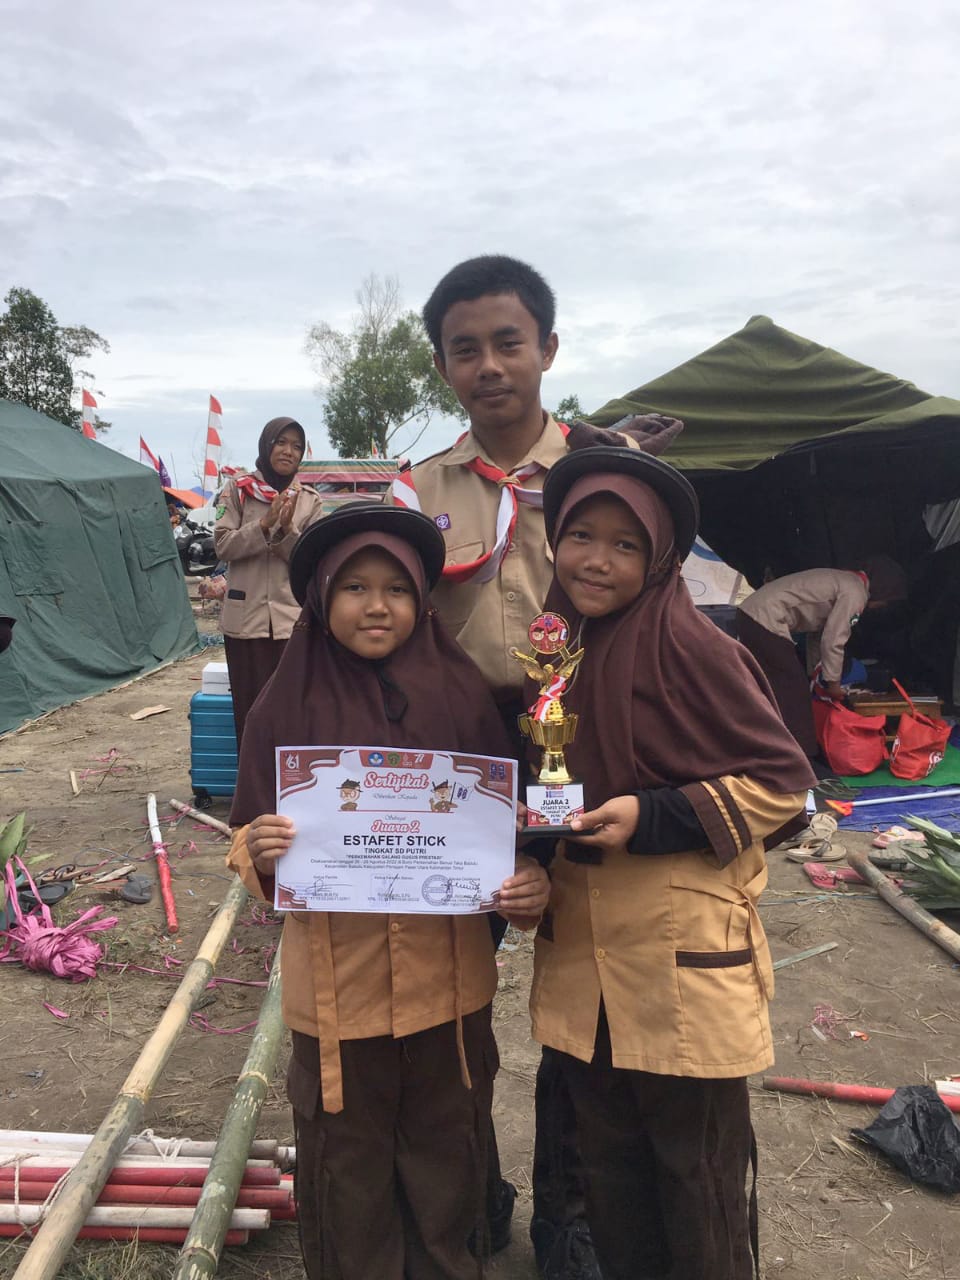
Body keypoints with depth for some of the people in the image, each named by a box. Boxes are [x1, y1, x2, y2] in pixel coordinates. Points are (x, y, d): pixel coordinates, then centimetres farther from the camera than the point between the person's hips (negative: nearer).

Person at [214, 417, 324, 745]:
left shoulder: (309, 500, 8)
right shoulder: (238, 489, 5)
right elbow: (223, 545, -2)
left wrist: (287, 529, -15)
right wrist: (265, 524, -15)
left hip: (293, 619, 1)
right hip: (245, 616, 0)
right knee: (249, 708, 4)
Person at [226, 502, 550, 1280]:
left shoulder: (461, 695, -6)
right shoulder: (289, 707, -7)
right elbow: (252, 844, -2)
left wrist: (529, 884, -16)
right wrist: (260, 852, -24)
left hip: (449, 978, 1)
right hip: (337, 983, -1)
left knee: (446, 1157, 20)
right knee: (348, 1164, 17)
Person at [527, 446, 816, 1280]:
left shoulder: (688, 645, -16)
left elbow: (783, 779, -13)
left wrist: (651, 820, -21)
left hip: (684, 955, -6)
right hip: (581, 952, 6)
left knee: (697, 1172, 13)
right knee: (611, 1159, 22)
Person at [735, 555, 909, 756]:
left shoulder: (842, 580, 21)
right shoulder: (855, 593, -9)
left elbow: (817, 633, 25)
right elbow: (832, 641, -10)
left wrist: (816, 671, 25)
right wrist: (833, 682, 2)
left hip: (752, 614, 10)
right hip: (766, 622, -10)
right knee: (793, 693, -3)